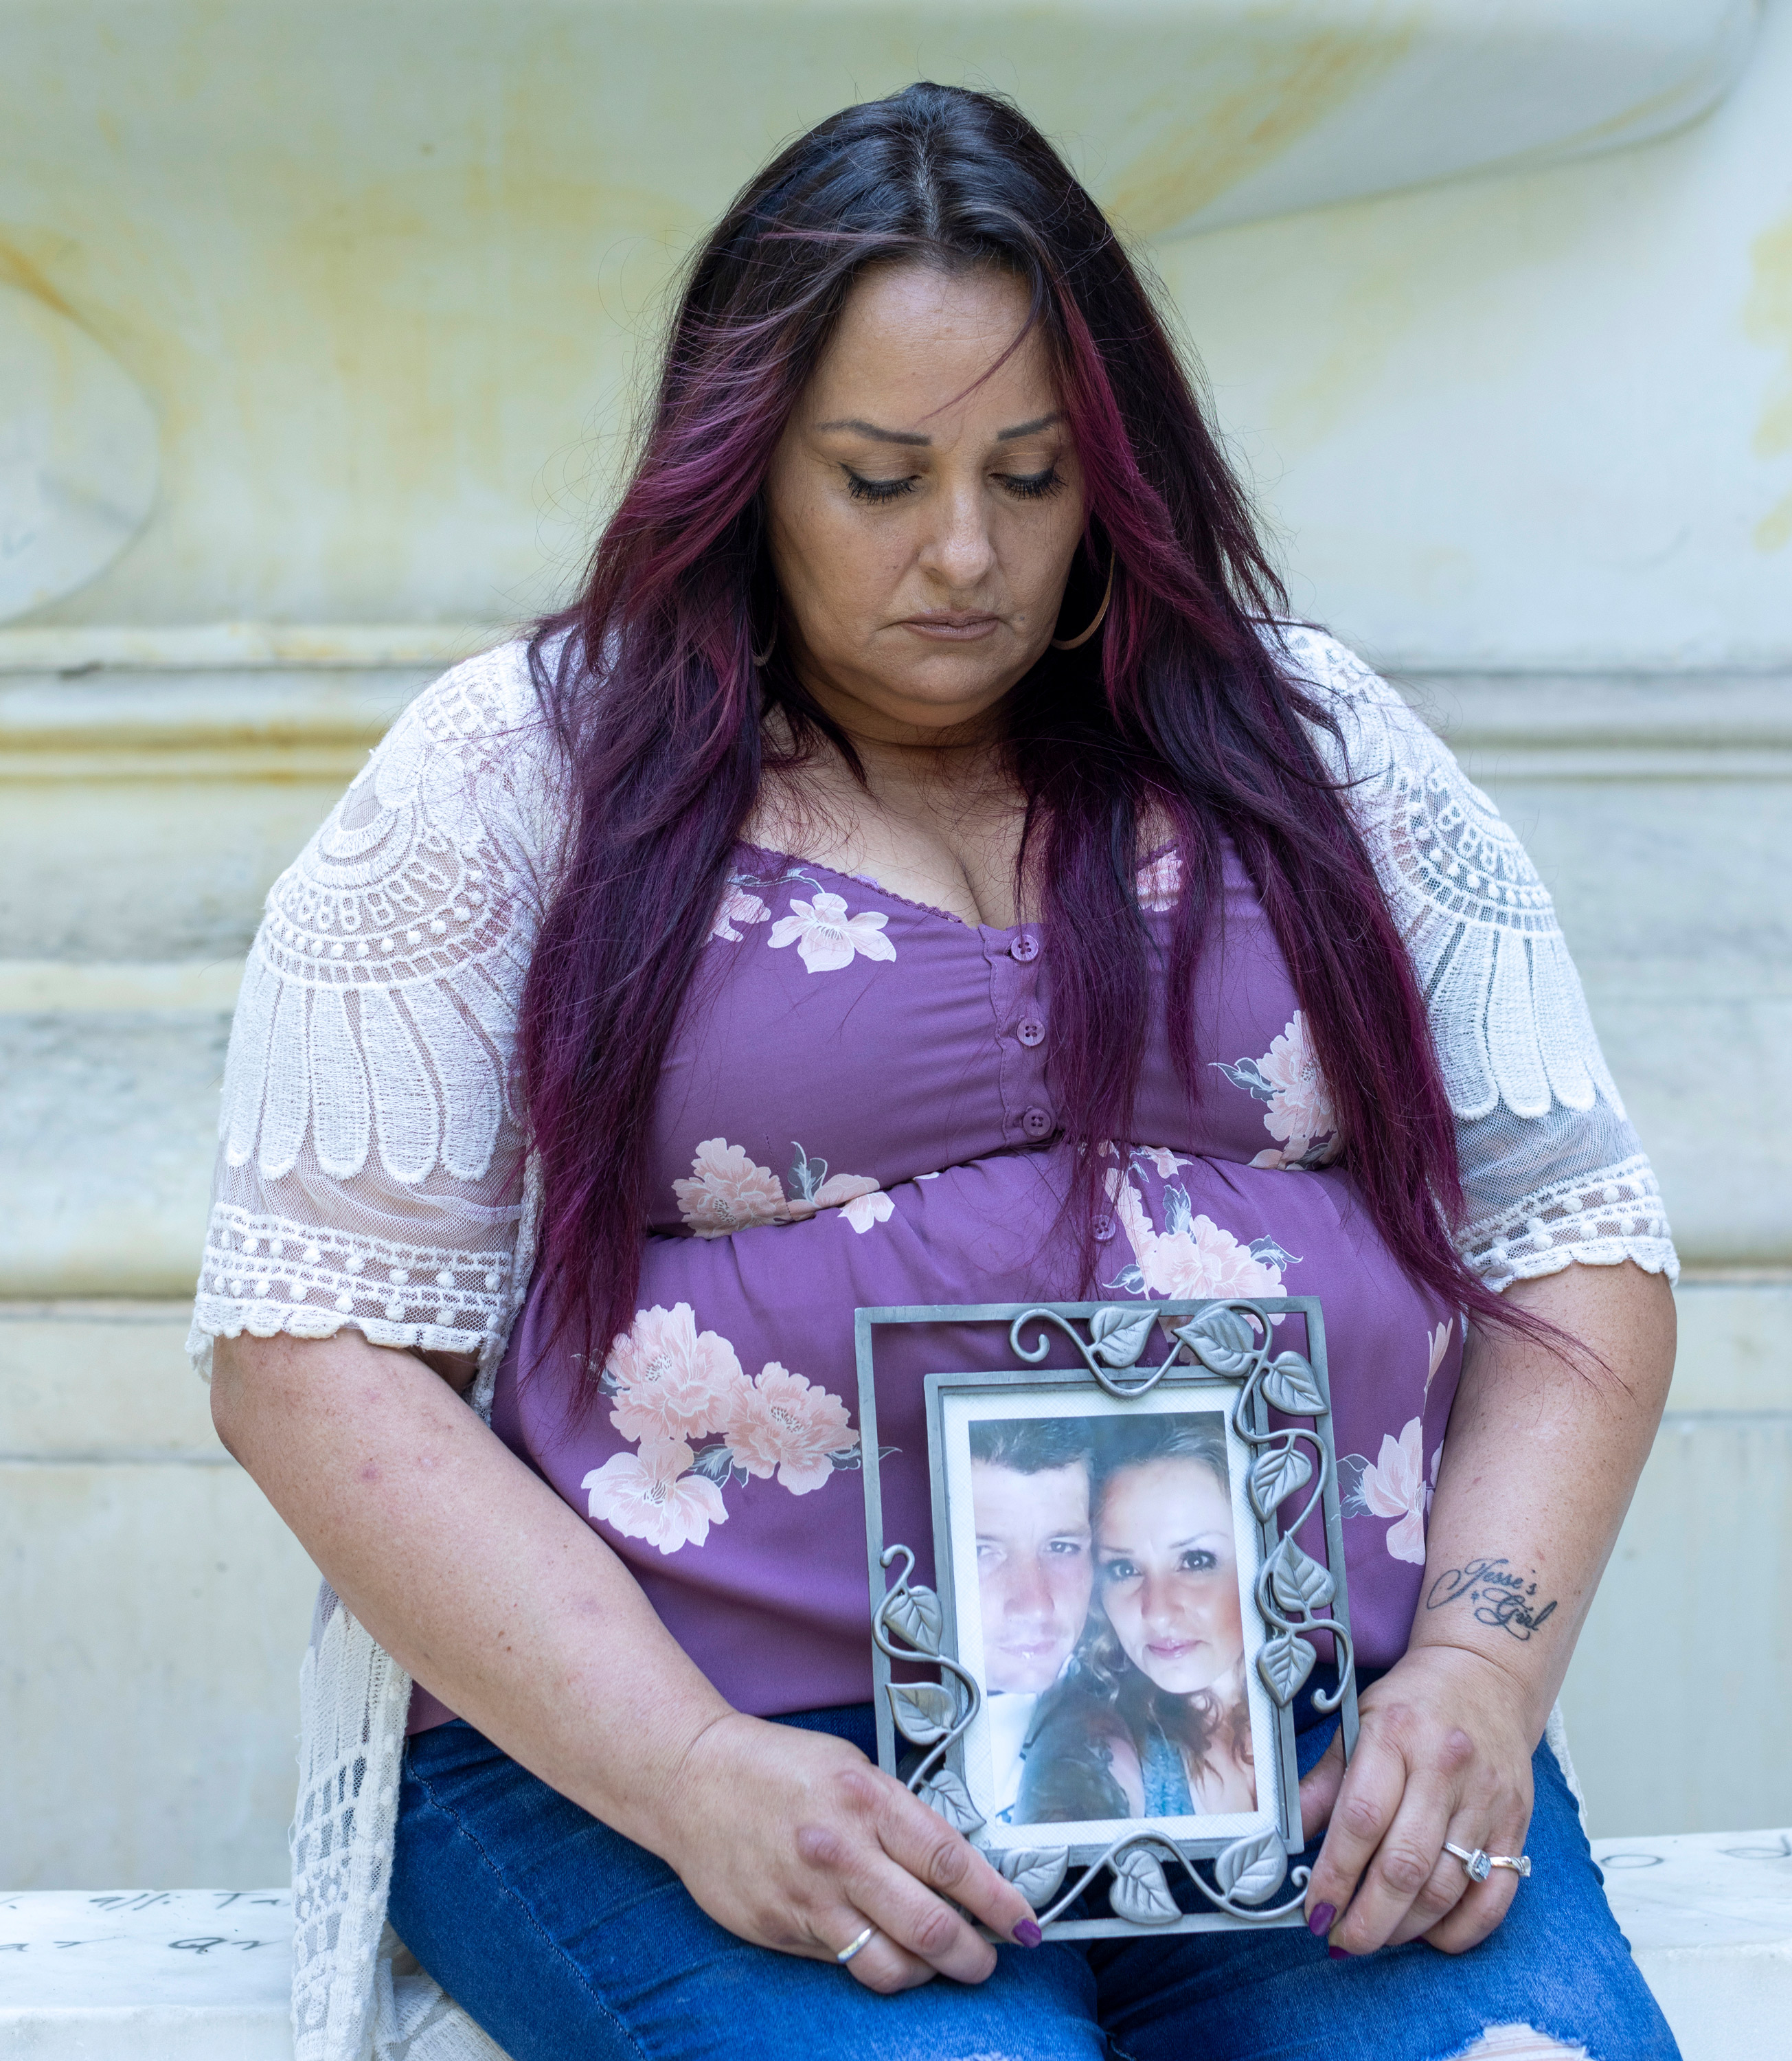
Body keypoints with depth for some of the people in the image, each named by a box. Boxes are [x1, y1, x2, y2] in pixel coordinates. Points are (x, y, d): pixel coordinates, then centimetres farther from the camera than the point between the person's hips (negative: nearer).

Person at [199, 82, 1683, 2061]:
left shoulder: (1313, 750, 13)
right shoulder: (514, 774, 4)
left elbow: (1574, 1244, 12)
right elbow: (317, 1347, -2)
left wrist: (1483, 1668, -6)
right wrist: (688, 1771, -14)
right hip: (644, 1727, -2)